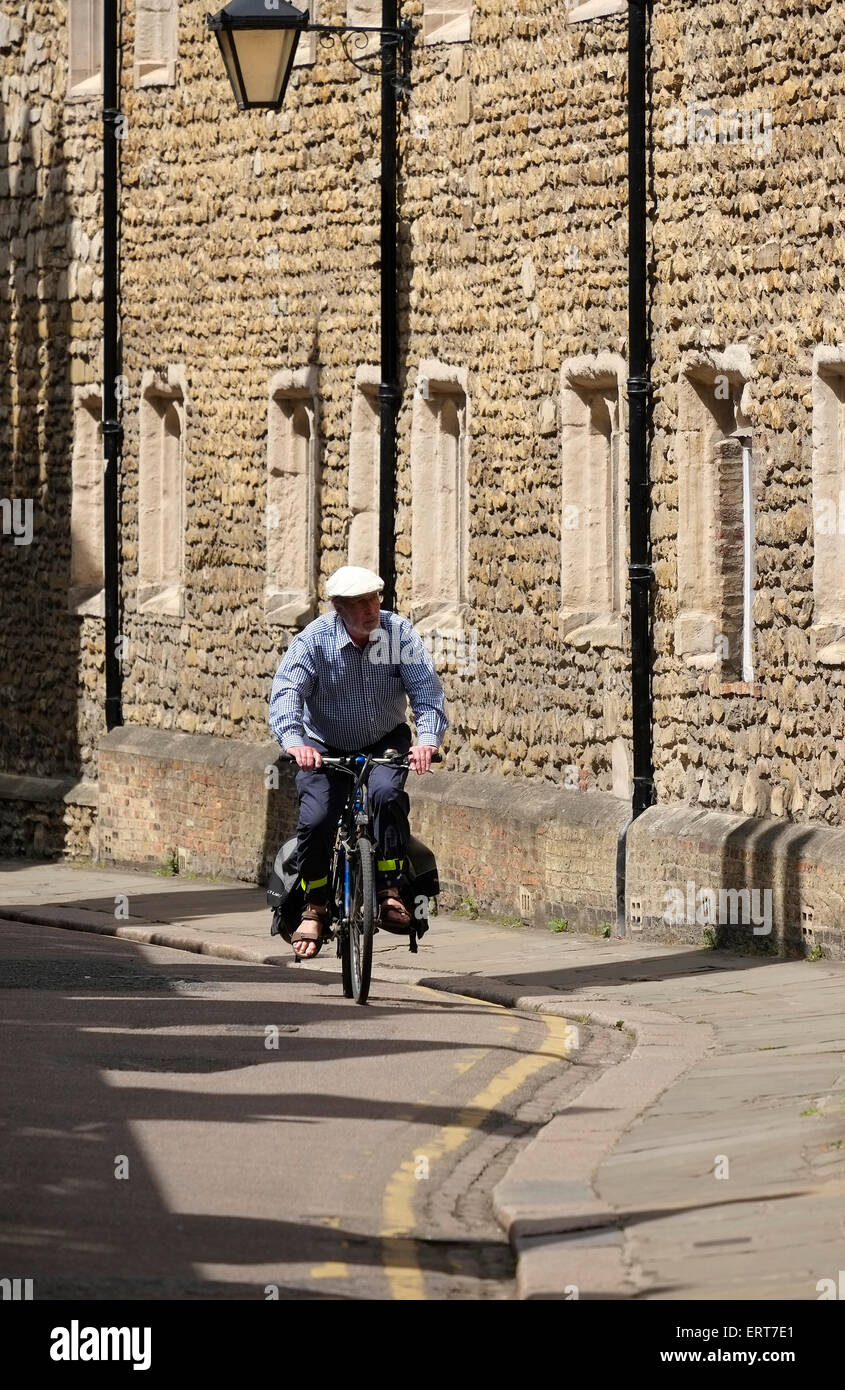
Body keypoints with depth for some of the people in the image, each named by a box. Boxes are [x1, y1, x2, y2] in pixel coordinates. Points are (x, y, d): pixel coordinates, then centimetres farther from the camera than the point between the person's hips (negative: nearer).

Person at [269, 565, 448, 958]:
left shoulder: (399, 633, -13)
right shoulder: (314, 640, -17)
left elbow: (427, 690, -19)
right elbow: (286, 693, -28)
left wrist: (427, 739, -39)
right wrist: (294, 741, -47)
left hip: (386, 743, 1)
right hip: (325, 749, 0)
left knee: (386, 792, -31)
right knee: (316, 818, -22)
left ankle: (390, 892, -18)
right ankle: (314, 907, 1)